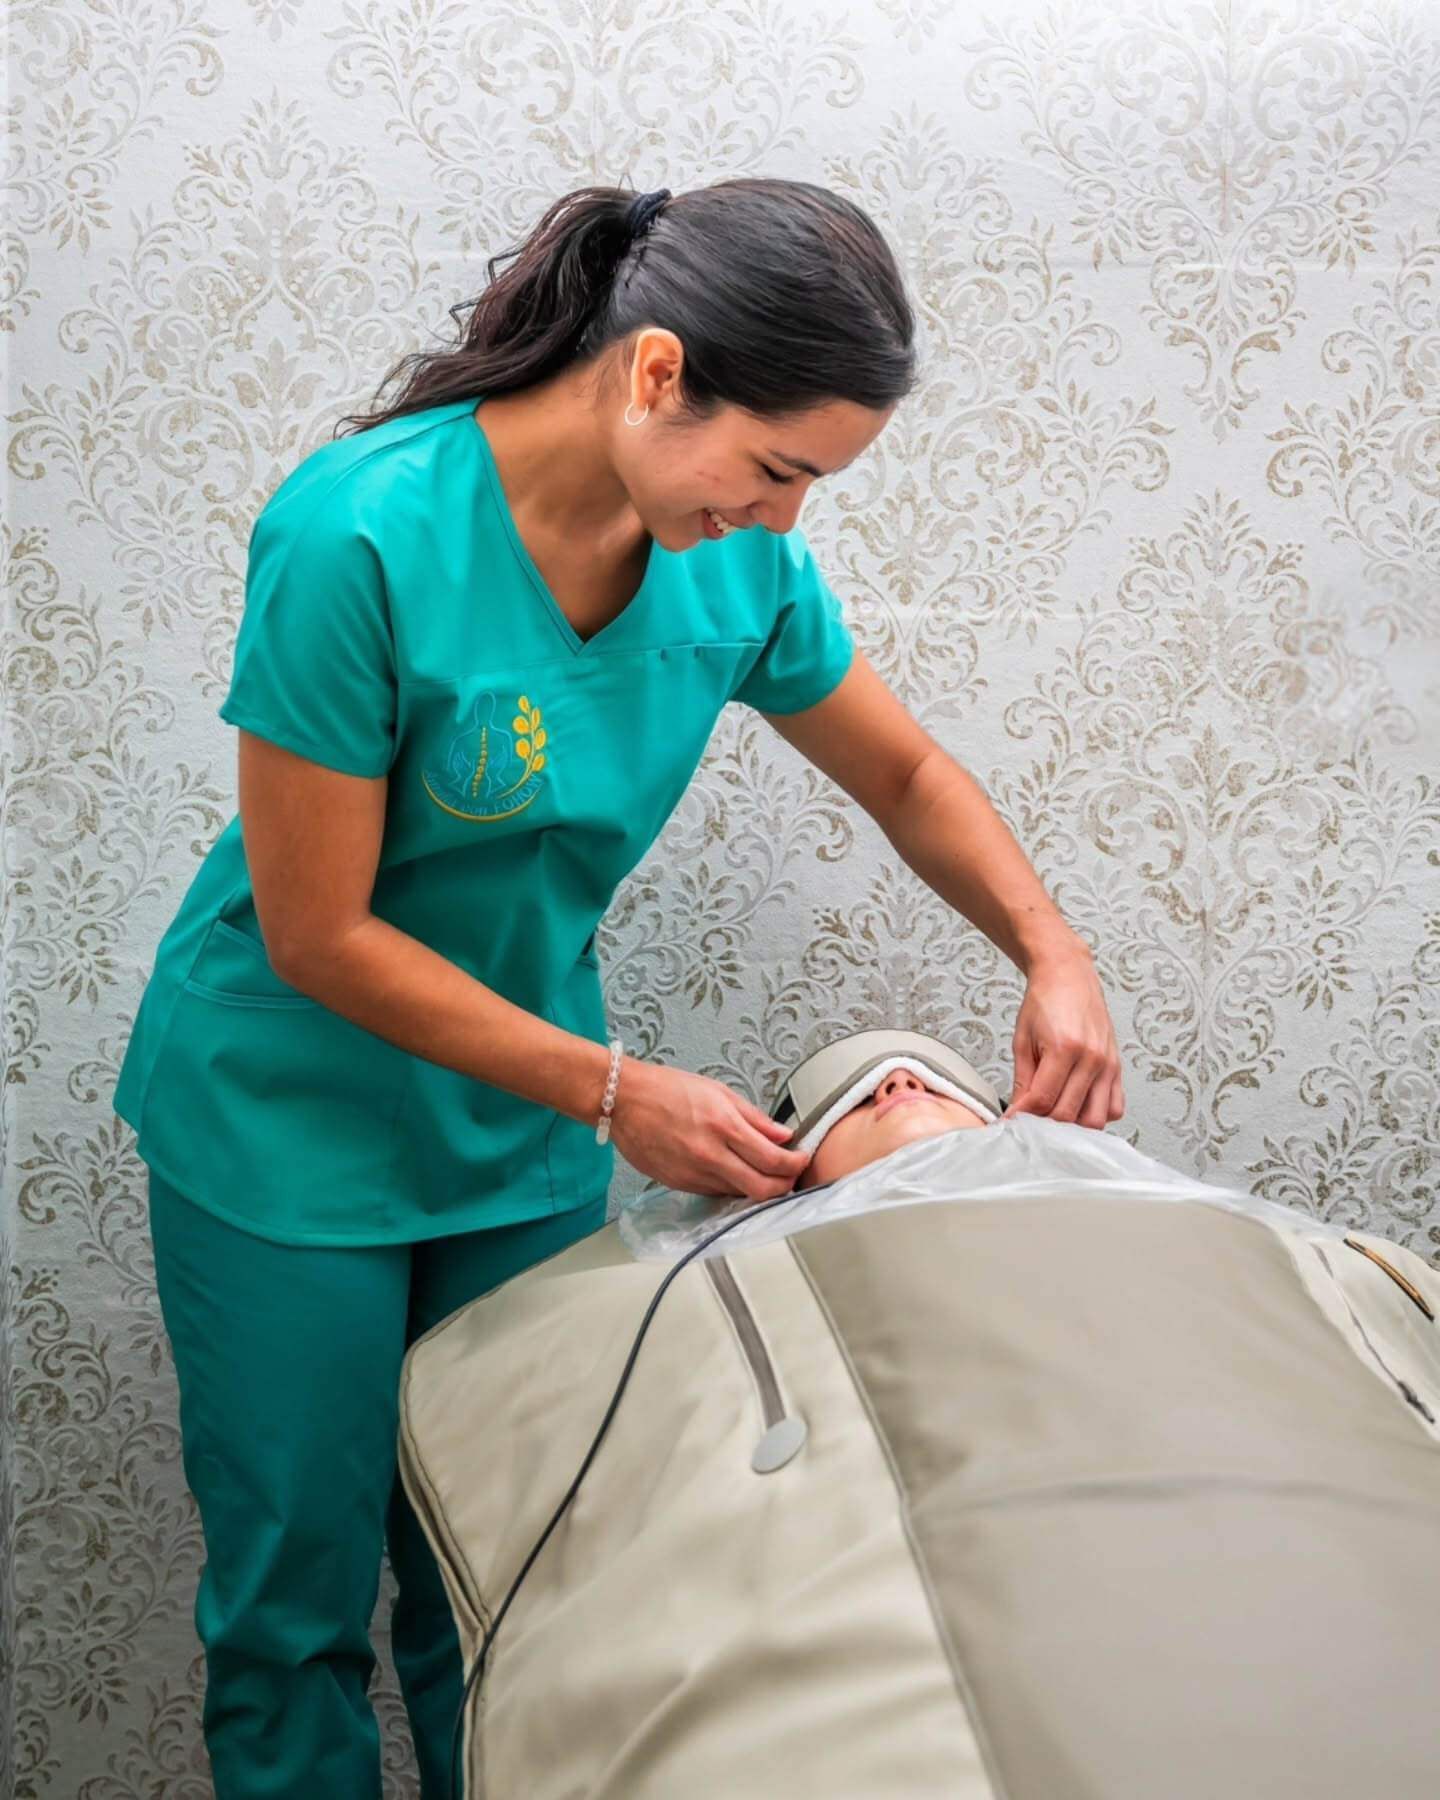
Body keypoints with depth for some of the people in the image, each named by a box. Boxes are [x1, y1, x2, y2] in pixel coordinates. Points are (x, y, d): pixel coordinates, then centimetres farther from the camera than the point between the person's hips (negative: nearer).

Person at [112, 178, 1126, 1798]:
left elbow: (906, 775, 6)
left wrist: (1053, 955, -10)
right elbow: (316, 936, -21)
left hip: (523, 1141, 4)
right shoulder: (358, 537, -26)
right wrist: (616, 1095, -20)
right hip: (292, 1128, -4)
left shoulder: (736, 560, -10)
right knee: (297, 1597, 10)